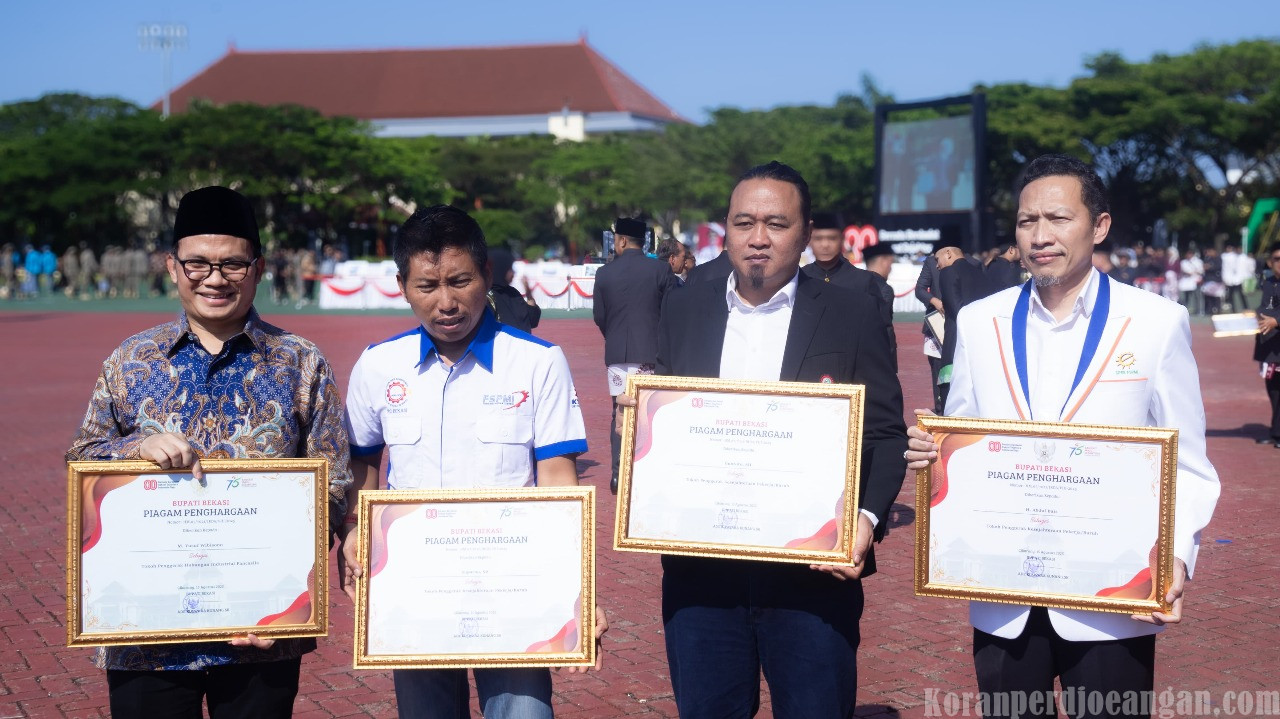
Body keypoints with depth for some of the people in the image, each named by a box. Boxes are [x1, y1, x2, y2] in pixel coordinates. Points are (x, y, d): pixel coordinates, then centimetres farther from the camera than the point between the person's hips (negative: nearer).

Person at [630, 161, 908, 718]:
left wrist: (868, 518, -17)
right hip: (700, 569, 3)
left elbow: (886, 433, -1)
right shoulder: (685, 309, 9)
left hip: (814, 572, -2)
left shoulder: (853, 313, 0)